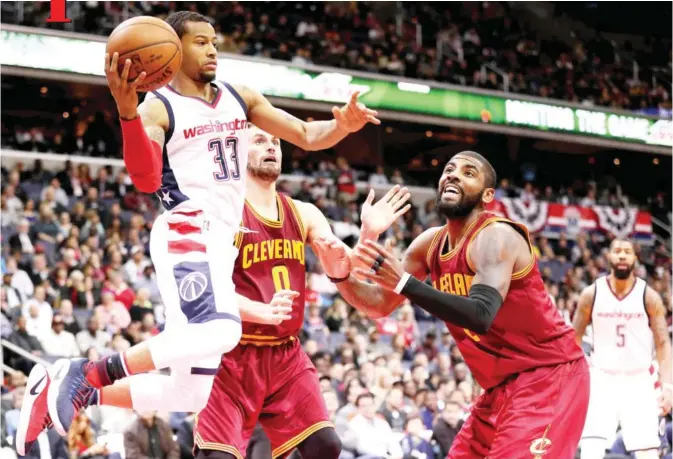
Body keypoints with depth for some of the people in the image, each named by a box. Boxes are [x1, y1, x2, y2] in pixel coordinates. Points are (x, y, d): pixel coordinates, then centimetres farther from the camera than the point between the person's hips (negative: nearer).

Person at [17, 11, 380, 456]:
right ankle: (87, 373, -24)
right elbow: (147, 180, -21)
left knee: (189, 393, 6)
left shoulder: (241, 98, 16)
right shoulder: (157, 108, -3)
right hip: (186, 234, -8)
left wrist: (342, 126, -7)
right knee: (220, 332, -36)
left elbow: (307, 136, 16)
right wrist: (127, 111, -36)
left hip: (220, 242, 8)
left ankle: (75, 395, 15)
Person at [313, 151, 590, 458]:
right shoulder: (430, 244, 6)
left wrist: (405, 283, -39)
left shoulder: (495, 237, -19)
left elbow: (480, 315, -34)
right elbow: (381, 304, 10)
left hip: (548, 375, -9)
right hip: (502, 384, 9)